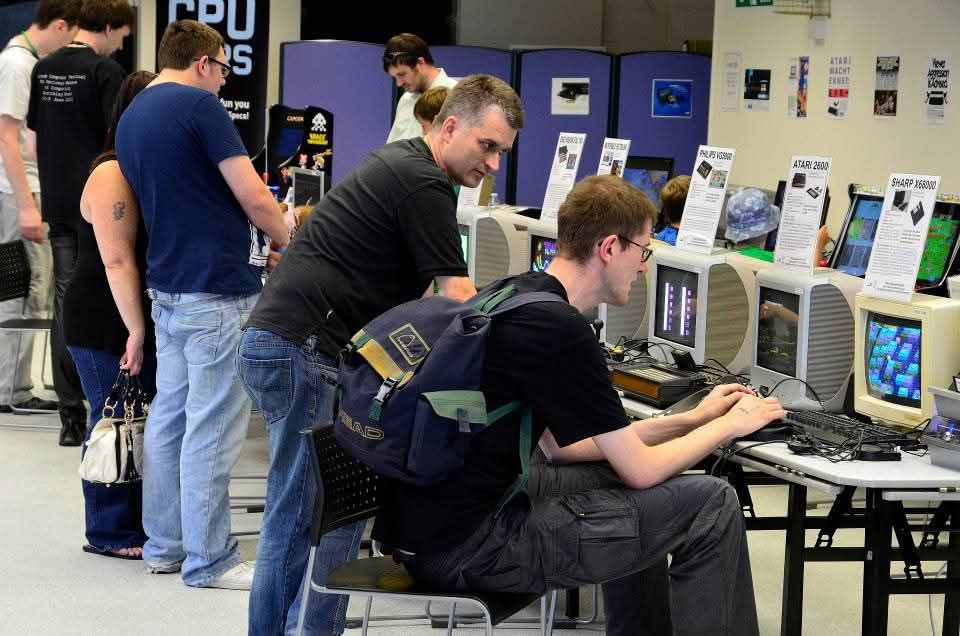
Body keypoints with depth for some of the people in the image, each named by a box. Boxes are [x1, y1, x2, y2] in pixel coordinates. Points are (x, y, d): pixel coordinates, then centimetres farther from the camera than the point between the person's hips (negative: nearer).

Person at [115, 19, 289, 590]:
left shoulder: (130, 120, 14)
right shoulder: (199, 105, -12)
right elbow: (254, 198, -14)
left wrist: (260, 253, 25)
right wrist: (290, 246, 5)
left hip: (167, 286, 9)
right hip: (218, 289, -9)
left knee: (169, 417, 14)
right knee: (212, 430, -4)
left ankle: (164, 545, 20)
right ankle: (209, 560, 0)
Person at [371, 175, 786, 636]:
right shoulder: (559, 329, -17)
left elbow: (560, 444, 19)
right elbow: (641, 471, -10)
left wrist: (693, 419, 21)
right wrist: (729, 425, 7)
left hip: (424, 523, 10)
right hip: (465, 547, -10)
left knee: (620, 464, 27)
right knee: (709, 505, -3)